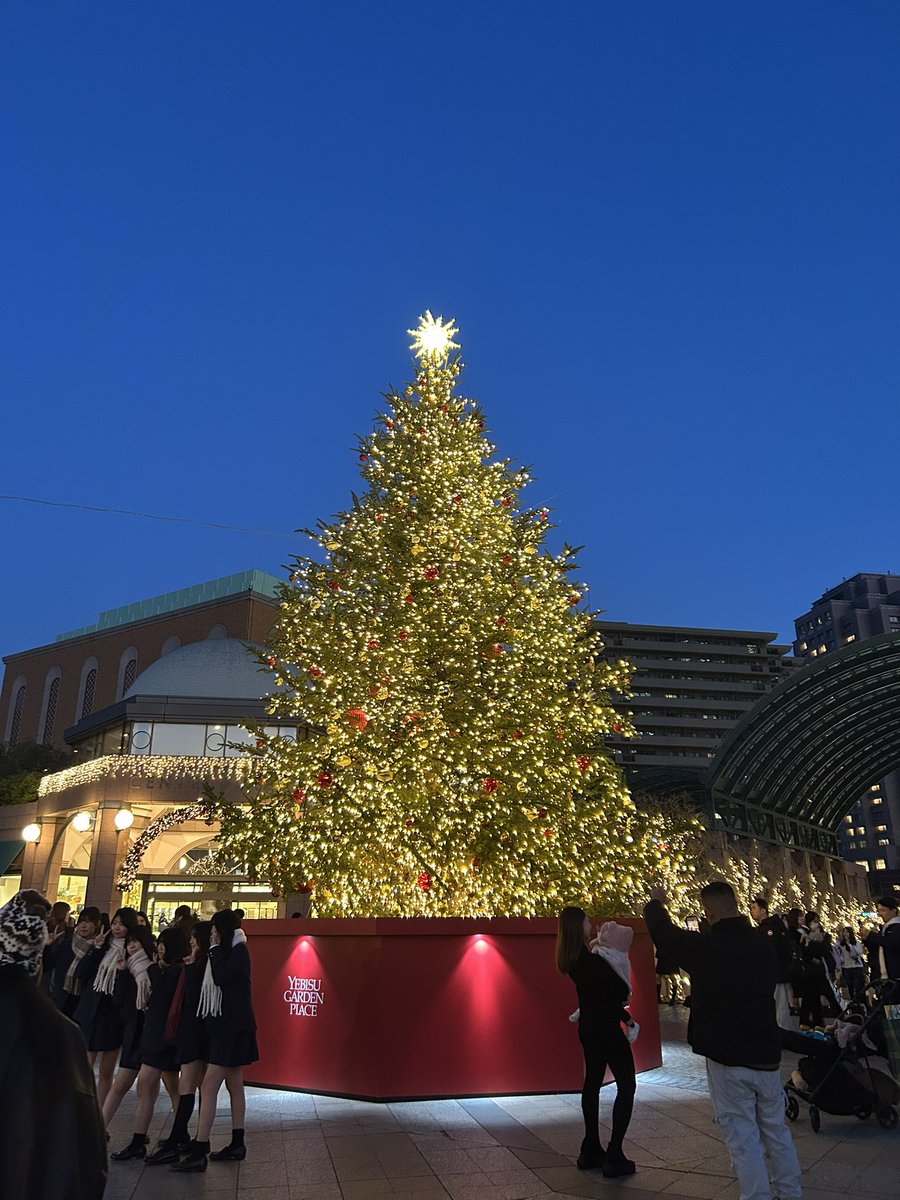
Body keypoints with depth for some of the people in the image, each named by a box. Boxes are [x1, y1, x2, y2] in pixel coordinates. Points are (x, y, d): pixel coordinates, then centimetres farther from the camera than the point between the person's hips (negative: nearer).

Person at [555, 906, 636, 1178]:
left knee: (592, 1082, 17)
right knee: (626, 1085, 3)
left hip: (588, 1027, 8)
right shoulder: (593, 961, -26)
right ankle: (614, 1156, 1)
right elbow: (623, 990, -17)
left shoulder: (572, 960, -1)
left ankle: (590, 1151, 25)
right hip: (607, 1028, -8)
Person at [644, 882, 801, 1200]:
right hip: (767, 1053, 6)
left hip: (728, 1057, -6)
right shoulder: (763, 946, 1)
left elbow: (663, 932, -2)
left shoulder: (706, 946, -16)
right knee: (775, 1128, 18)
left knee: (742, 1133, 3)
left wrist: (656, 902, 17)